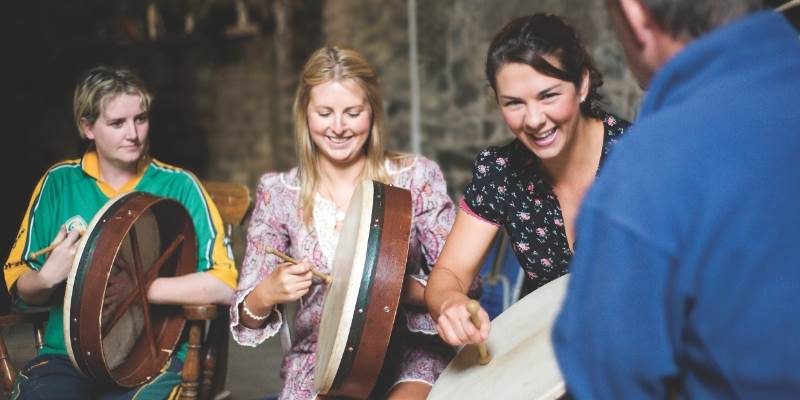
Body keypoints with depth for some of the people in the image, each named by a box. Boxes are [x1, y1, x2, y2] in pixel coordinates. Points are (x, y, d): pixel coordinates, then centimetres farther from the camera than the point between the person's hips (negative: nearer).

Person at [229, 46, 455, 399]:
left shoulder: (417, 177, -3)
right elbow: (246, 317, 1)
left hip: (408, 354, 0)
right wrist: (266, 296, -21)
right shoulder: (278, 194, 0)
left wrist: (398, 288, -21)